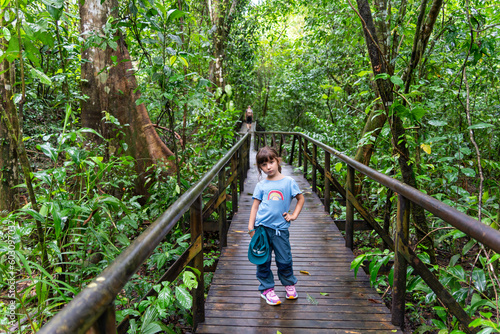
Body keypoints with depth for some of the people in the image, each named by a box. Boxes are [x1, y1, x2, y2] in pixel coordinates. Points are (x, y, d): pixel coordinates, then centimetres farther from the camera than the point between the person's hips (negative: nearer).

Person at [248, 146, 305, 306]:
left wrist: (294, 215, 5)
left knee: (284, 259, 7)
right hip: (262, 227, 1)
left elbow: (301, 198, 15)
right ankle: (267, 288, 24)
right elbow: (255, 206, 6)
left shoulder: (288, 181, 3)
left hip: (280, 228, 0)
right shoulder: (260, 185, 4)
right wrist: (251, 227, 0)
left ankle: (289, 284, 33)